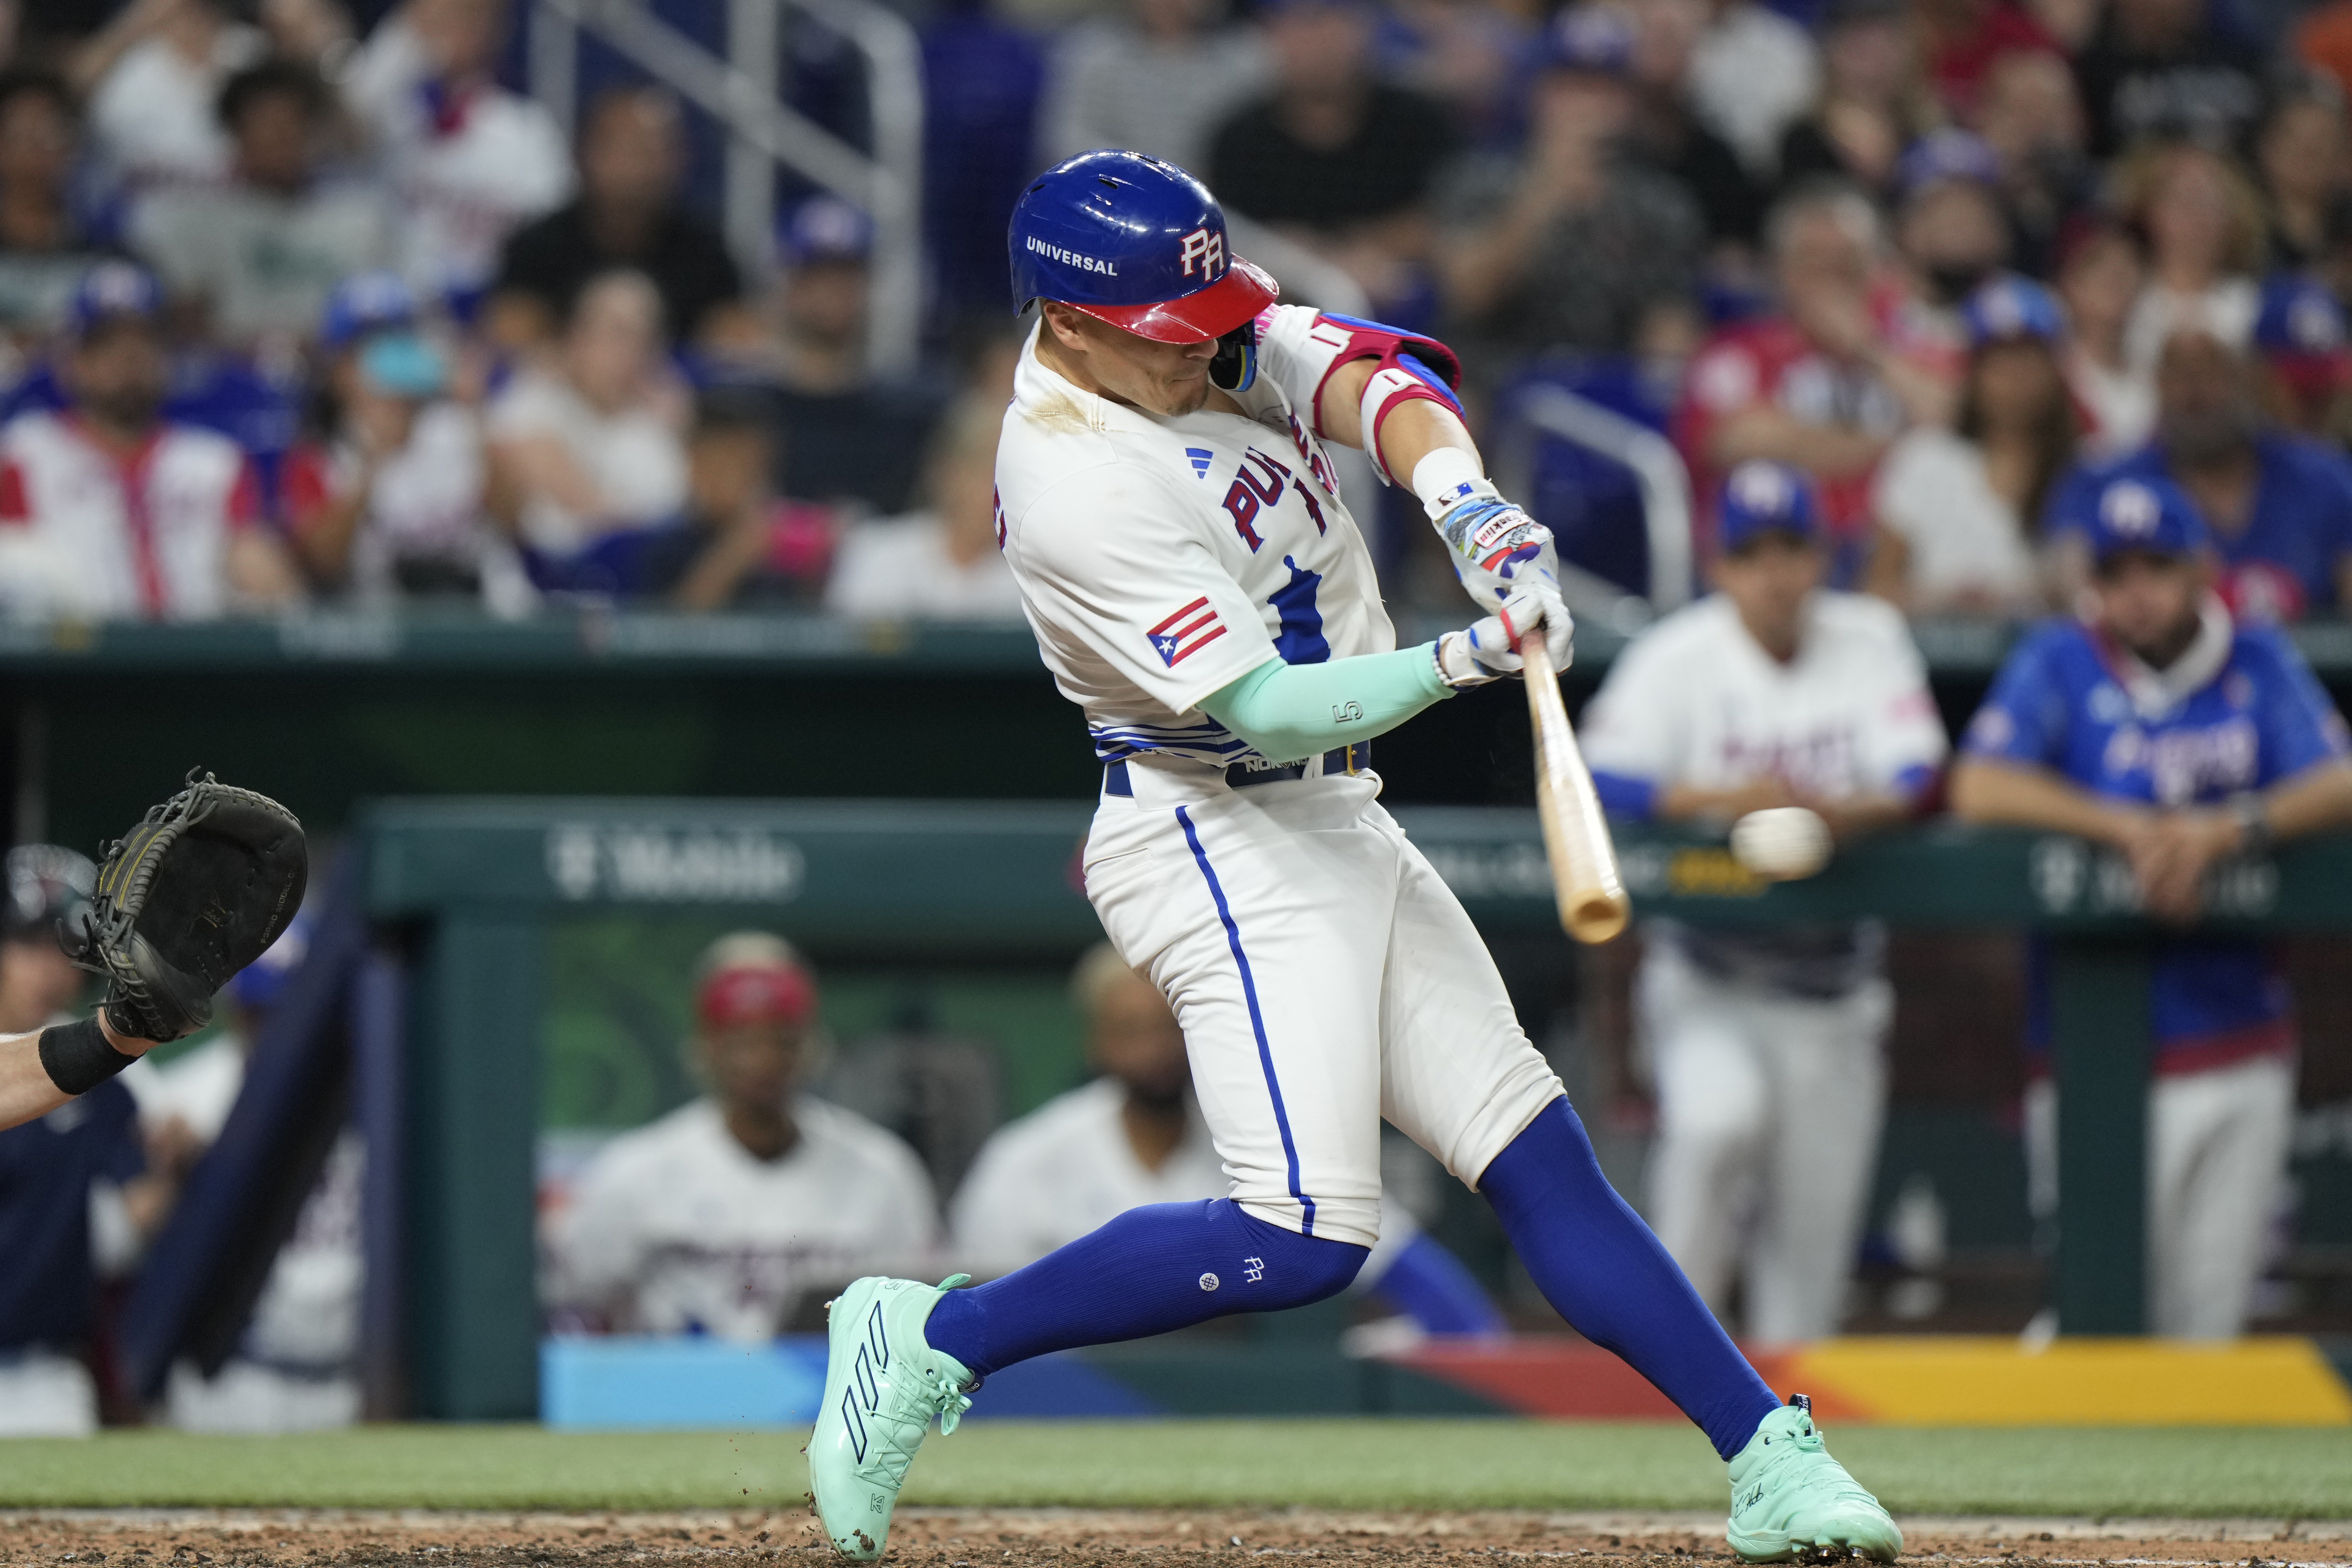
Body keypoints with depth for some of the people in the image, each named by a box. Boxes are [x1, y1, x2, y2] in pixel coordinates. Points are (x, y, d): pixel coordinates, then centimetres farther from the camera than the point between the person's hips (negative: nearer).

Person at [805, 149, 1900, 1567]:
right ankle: (934, 1340, -7)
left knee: (1543, 1162, 6)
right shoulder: (1076, 487, -23)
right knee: (1304, 1239, -18)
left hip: (1334, 827, 9)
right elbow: (1265, 707, -26)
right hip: (1220, 848, -9)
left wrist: (1463, 497, -31)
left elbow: (1368, 379, -11)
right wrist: (1467, 659, -38)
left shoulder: (1212, 332, 2)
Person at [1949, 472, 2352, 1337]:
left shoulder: (2260, 665, 8)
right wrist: (2132, 829, -21)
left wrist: (2224, 831, -22)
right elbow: (1980, 787, -13)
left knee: (2206, 1324, 5)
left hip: (2242, 1061, 3)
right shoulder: (2059, 664, 1)